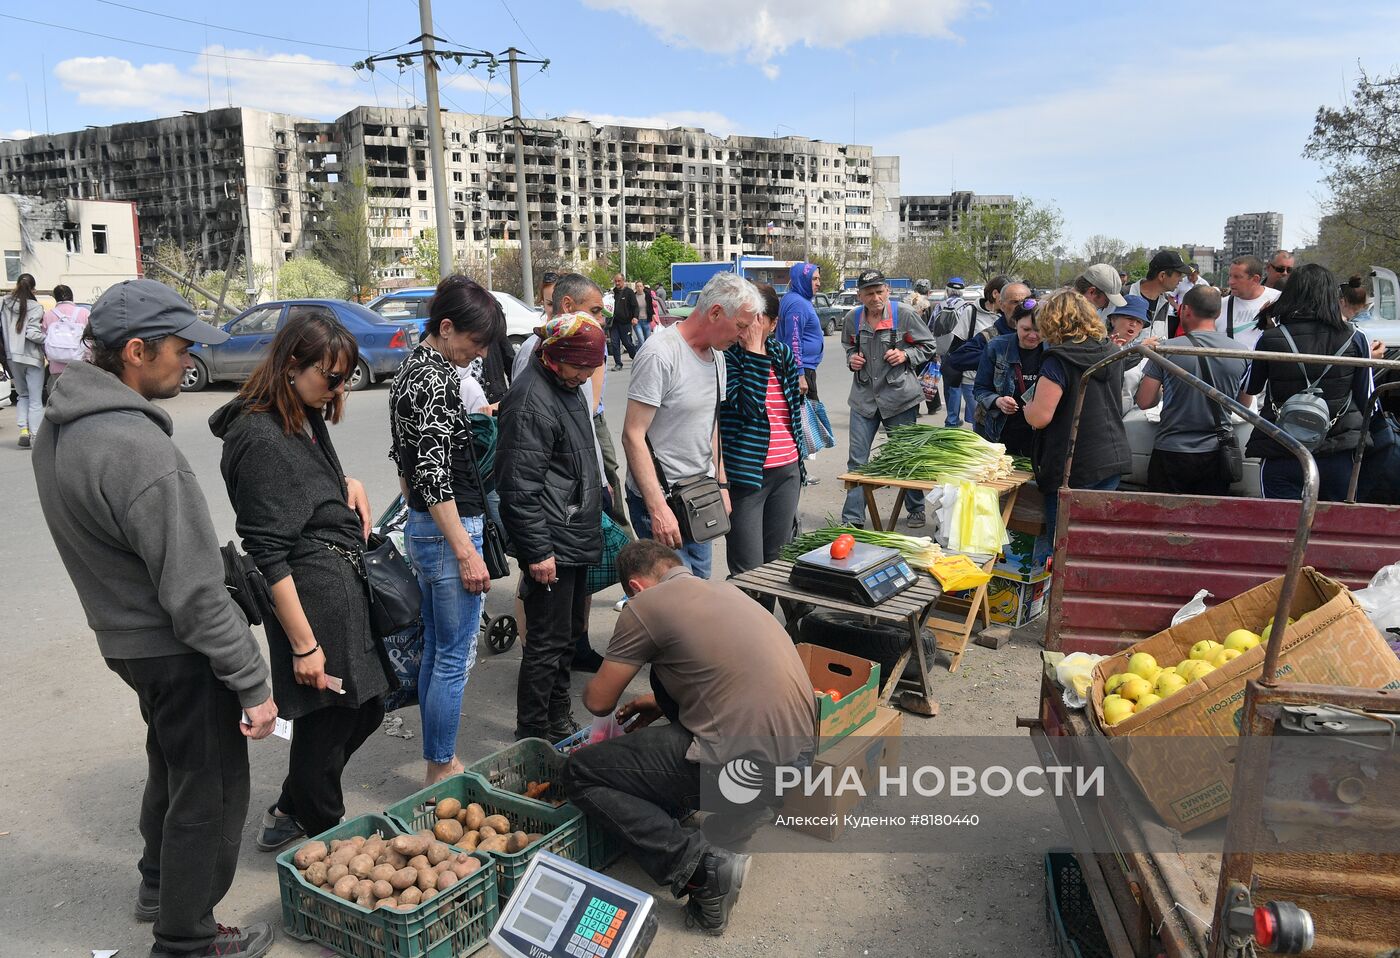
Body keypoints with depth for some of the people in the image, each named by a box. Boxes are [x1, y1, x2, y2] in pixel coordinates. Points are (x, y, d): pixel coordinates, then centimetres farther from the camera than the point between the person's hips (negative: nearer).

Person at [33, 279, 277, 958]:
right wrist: (253, 682, -20)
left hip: (121, 636, 10)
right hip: (177, 650, -10)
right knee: (209, 793, 9)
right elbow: (192, 592, -28)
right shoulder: (137, 448, -30)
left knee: (171, 764, 29)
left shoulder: (59, 429, 1)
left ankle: (159, 883, 50)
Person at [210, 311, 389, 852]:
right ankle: (323, 836, 28)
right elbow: (267, 552, -19)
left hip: (347, 584, 10)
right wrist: (303, 643, -18)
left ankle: (290, 814, 37)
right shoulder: (259, 437, -17)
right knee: (327, 721, 5)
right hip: (315, 593, -10)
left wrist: (349, 484, 5)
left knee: (365, 707, 18)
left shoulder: (308, 420, 10)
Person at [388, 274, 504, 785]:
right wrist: (467, 552, -20)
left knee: (435, 648, 18)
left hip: (419, 527, 10)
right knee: (455, 659, 1)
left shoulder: (408, 370, 11)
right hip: (449, 531, -10)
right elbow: (436, 476, -23)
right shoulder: (437, 381, -19)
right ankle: (441, 771, 13)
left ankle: (438, 759, 29)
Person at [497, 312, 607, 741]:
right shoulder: (531, 401, -20)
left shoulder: (568, 386, 11)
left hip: (577, 538, 10)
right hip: (552, 544, -10)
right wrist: (537, 552, -21)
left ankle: (559, 720, 33)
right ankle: (533, 736, 14)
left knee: (570, 634, 18)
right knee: (547, 641, 0)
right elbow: (521, 487, -22)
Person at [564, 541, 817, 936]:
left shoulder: (646, 604, -6)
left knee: (579, 773, 5)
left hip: (750, 763, -8)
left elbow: (599, 703, 2)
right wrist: (660, 702, 36)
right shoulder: (728, 590, 16)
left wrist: (596, 686, 25)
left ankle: (702, 865, -9)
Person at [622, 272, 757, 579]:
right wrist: (658, 509, -25)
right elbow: (633, 436, -21)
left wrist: (722, 483, 14)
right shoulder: (660, 355, -19)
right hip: (660, 498, -8)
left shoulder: (716, 353, 9)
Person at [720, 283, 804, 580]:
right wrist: (754, 352, -22)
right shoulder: (727, 357, -9)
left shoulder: (783, 354, 8)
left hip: (787, 471, 6)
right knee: (749, 572, -5)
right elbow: (749, 406, -22)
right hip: (746, 474, -6)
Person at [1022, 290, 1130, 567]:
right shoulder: (1111, 352, 8)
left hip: (1074, 468, -7)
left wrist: (1028, 406, 2)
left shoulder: (1059, 360, -15)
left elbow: (1039, 417, -20)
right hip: (1113, 459, 7)